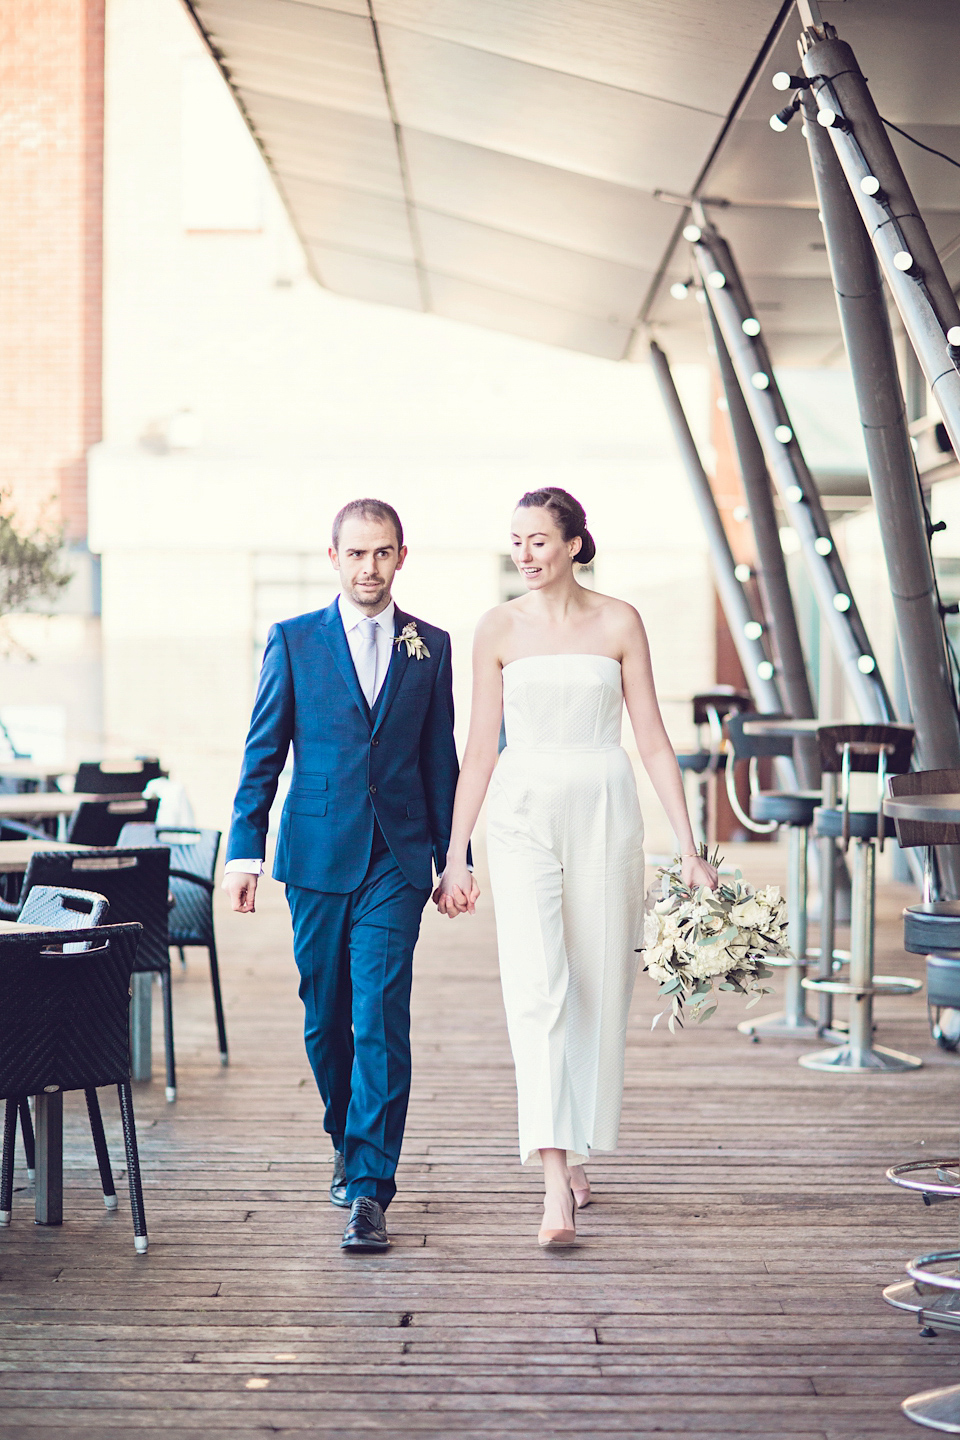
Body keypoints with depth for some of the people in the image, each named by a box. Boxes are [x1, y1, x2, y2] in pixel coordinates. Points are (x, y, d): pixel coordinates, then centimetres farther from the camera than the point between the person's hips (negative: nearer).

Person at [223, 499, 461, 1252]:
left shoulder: (431, 645, 7)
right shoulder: (293, 641, 5)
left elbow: (440, 758, 11)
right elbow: (263, 754, 5)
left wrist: (452, 857, 8)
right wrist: (245, 850, -2)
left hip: (396, 859, -1)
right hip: (318, 857, 1)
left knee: (382, 1018, -10)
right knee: (325, 1020, 10)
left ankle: (370, 1189, -8)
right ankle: (349, 1144, 34)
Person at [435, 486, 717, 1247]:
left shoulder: (618, 622, 4)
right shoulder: (499, 628, 5)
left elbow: (653, 740, 4)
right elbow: (481, 748, 7)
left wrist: (689, 846, 0)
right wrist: (455, 857, 5)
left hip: (605, 813, 1)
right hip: (523, 815, -1)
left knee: (599, 989, 7)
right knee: (538, 990, -13)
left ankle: (576, 1152, 26)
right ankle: (556, 1186, -18)